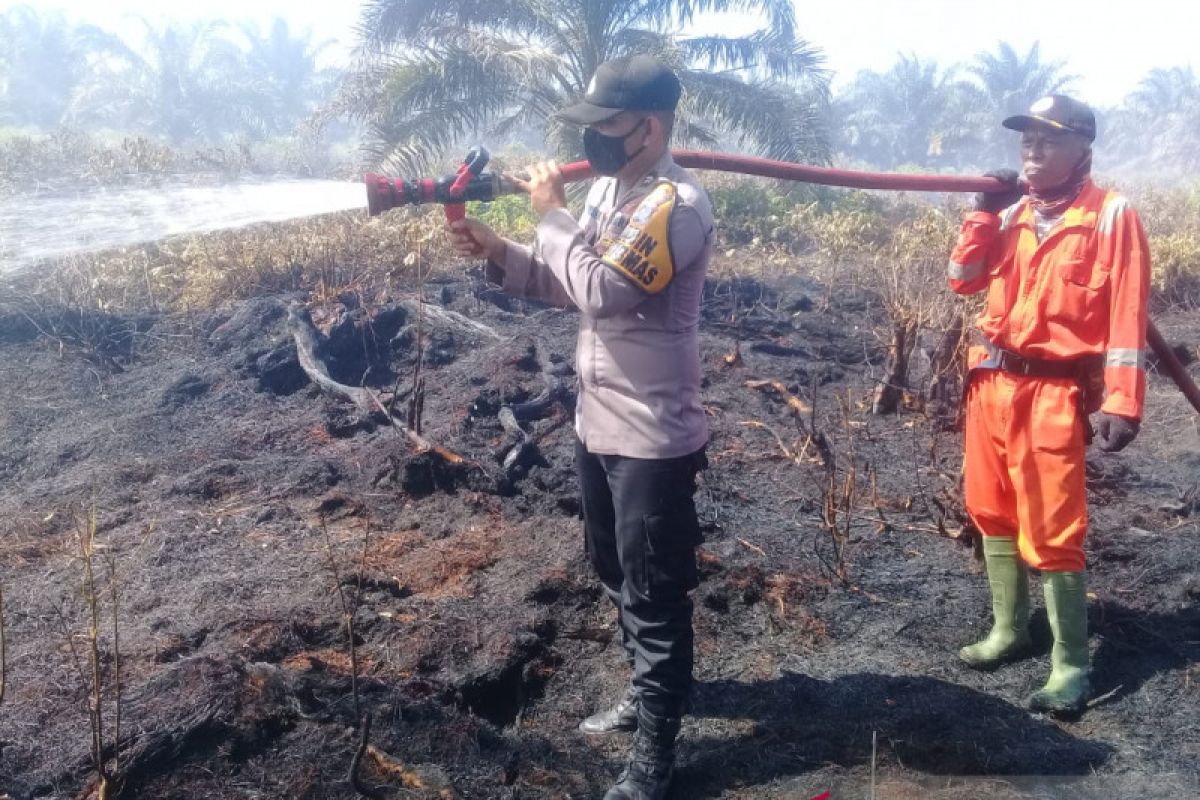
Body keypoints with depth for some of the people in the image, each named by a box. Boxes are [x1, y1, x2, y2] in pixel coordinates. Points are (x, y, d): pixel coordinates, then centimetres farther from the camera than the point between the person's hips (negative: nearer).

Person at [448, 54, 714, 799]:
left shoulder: (679, 205, -20)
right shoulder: (608, 188, 9)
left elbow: (601, 290, -28)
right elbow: (564, 284, 13)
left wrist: (552, 212, -15)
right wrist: (496, 251, -3)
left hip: (653, 438, -9)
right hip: (598, 424, 9)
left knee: (655, 596, 4)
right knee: (617, 575, 23)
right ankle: (651, 687, 44)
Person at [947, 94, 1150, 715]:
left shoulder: (1112, 216, -7)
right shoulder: (1012, 212, 11)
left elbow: (1126, 316, -11)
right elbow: (963, 281, 9)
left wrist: (1120, 403, -18)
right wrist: (984, 212, -2)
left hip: (1053, 392, -6)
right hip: (991, 382, 7)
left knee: (1052, 531, -6)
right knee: (992, 510, 14)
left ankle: (1071, 667, 7)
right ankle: (1008, 630, 31)